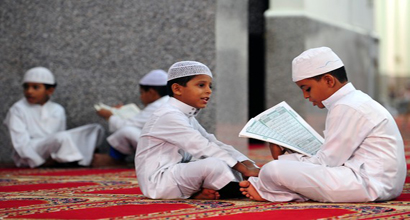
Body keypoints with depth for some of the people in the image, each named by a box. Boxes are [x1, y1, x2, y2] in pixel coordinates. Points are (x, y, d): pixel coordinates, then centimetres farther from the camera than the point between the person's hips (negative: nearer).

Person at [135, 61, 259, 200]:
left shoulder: (187, 117, 17)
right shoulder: (169, 116, -16)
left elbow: (215, 144, 10)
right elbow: (203, 148, -23)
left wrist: (249, 166, -5)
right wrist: (245, 170, -25)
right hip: (158, 181, -10)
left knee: (233, 168, 7)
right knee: (215, 166, -31)